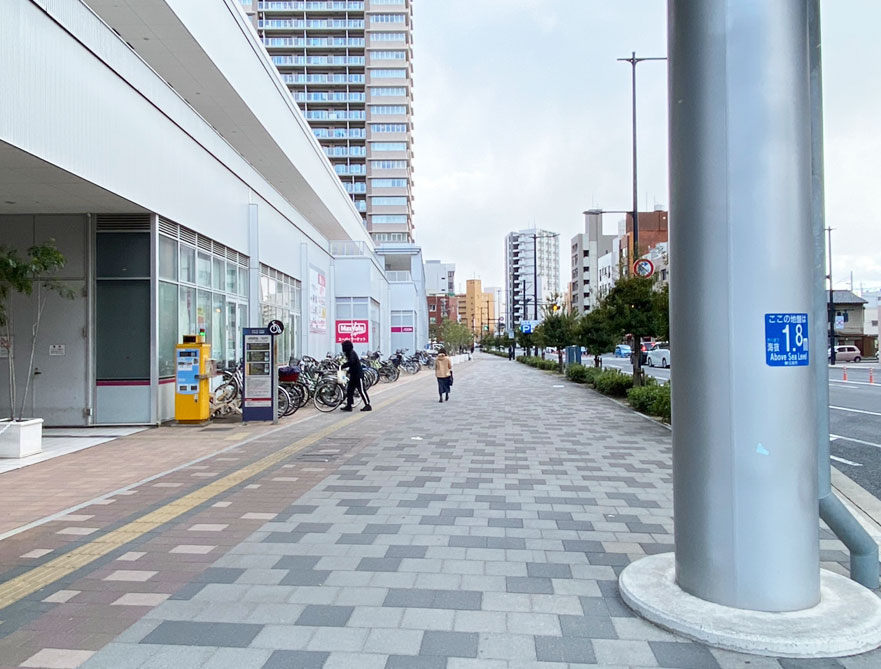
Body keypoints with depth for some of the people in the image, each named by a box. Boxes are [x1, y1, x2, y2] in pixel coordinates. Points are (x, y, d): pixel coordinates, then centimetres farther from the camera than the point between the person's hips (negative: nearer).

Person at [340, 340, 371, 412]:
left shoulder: (352, 353, -16)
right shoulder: (349, 354, 15)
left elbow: (351, 362, -33)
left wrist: (342, 366, -27)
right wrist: (348, 371, 11)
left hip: (358, 375, -10)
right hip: (353, 375, 10)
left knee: (361, 390, -6)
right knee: (349, 390, 8)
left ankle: (368, 405, 1)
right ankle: (348, 406, 12)